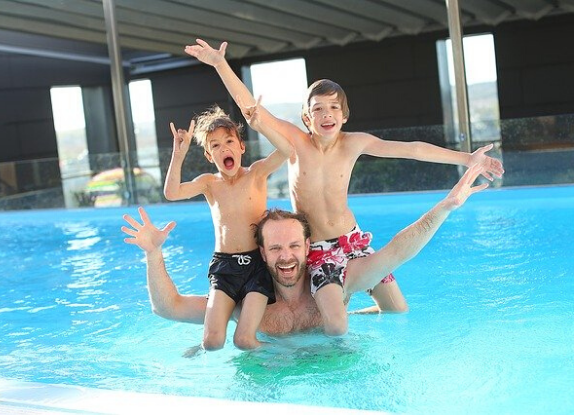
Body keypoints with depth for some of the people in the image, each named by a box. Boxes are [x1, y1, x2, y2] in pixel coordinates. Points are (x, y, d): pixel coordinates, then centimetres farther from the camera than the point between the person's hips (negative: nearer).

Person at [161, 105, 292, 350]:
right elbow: (171, 193, -9)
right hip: (223, 266, 2)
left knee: (244, 340, -12)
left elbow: (286, 149, -16)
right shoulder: (209, 182, 7)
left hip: (257, 263, -2)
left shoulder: (256, 173, 2)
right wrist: (179, 154, -17)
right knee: (213, 342, -12)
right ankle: (199, 351, 20)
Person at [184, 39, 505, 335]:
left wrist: (466, 159, -2)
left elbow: (411, 149, -5)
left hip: (353, 241, 3)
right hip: (316, 250, -3)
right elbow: (249, 106, -19)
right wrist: (220, 64, -27)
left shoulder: (353, 143, -7)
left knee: (400, 313, 7)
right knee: (337, 328, -20)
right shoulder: (295, 141, -12)